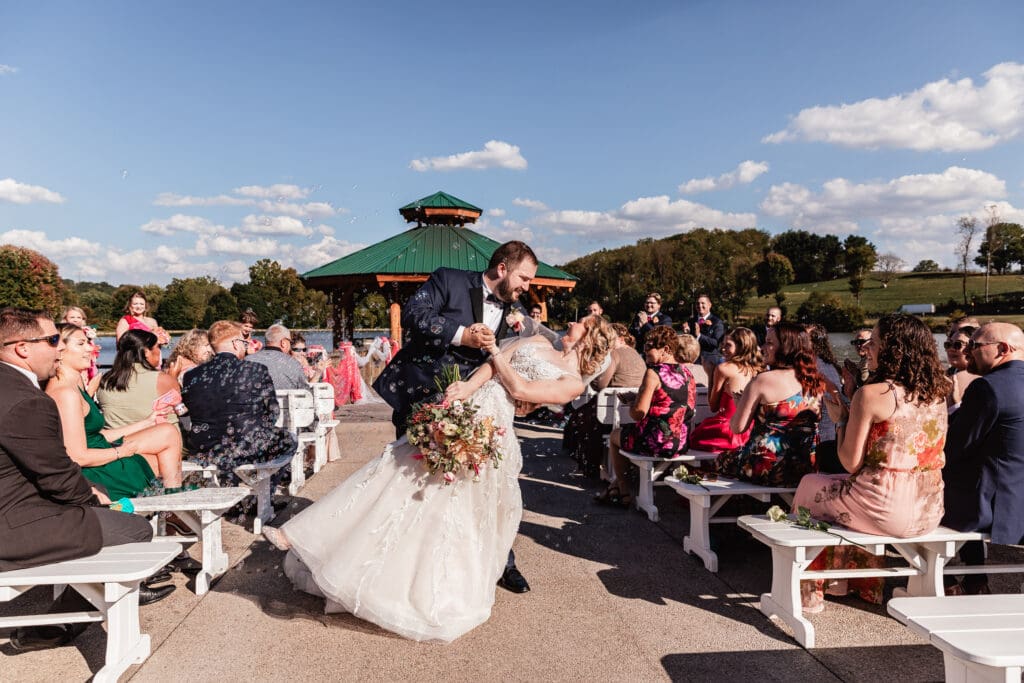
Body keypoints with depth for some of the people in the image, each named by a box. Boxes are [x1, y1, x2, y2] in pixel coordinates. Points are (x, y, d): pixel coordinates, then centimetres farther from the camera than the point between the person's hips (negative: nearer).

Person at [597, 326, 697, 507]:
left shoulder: (654, 372, -17)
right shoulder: (687, 372, 6)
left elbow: (638, 413, -19)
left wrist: (630, 405, 2)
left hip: (656, 442, -7)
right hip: (682, 442, 8)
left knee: (614, 436, 23)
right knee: (628, 432, 32)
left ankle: (623, 491, 34)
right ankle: (613, 488, 35)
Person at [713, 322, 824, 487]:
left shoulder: (763, 381, -15)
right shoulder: (816, 382, 2)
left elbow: (737, 428, -13)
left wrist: (742, 404, 6)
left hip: (769, 469, -6)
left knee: (722, 459, 22)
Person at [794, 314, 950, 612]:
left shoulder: (871, 394, -15)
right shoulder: (937, 393, 5)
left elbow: (851, 463, -12)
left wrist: (840, 419, 1)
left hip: (886, 512, -7)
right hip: (929, 514, 7)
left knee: (809, 486, 19)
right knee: (852, 491, 34)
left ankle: (811, 591, 33)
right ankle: (867, 584, 44)